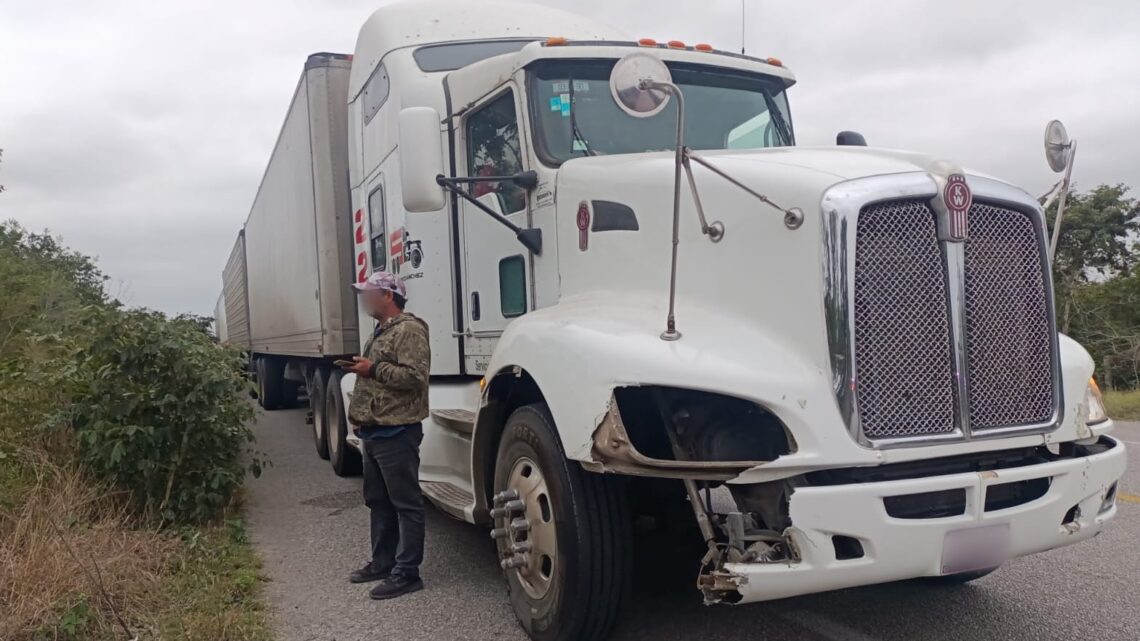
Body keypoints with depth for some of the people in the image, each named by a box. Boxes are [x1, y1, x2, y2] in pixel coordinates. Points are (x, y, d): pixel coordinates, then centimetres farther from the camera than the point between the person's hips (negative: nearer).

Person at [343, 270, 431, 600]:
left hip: (396, 432, -11)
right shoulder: (381, 332, 20)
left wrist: (373, 369, -20)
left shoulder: (409, 330, -13)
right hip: (375, 431, 11)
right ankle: (383, 562, 28)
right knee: (378, 501, 17)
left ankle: (406, 572, 1)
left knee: (405, 503, -4)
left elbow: (415, 376, -24)